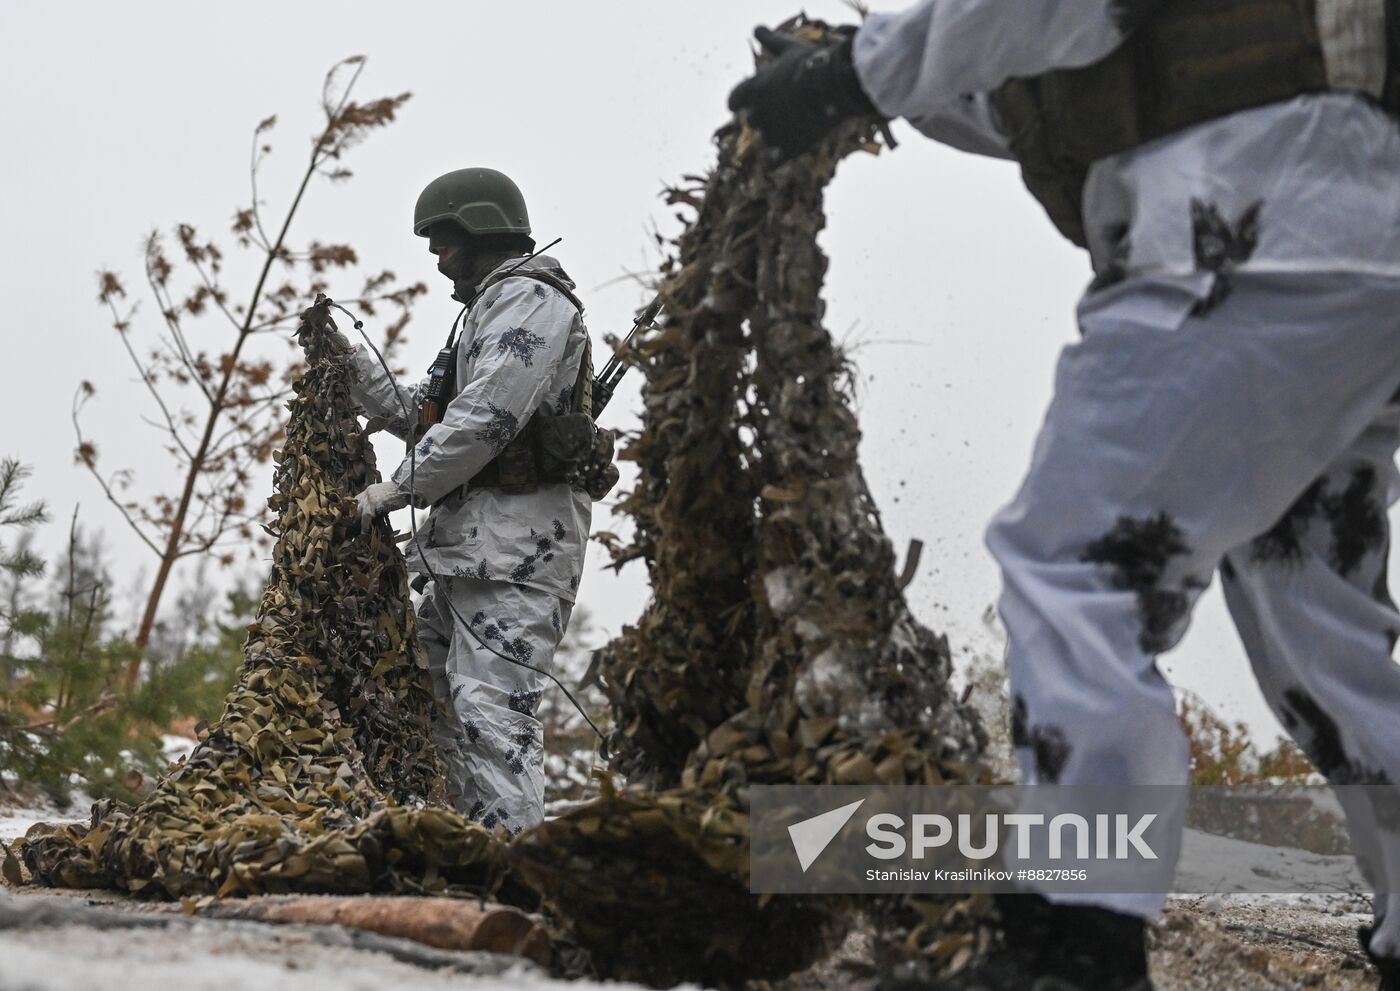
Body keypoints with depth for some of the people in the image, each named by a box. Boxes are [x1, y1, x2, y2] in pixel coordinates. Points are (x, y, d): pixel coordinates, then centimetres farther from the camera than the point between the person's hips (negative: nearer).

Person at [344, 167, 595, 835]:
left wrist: (397, 488, -12)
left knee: (491, 706, -18)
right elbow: (420, 414, 26)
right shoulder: (494, 308, 27)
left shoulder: (528, 298, -7)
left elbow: (482, 422, -18)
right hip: (470, 540, 11)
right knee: (433, 692, 12)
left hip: (517, 541, -11)